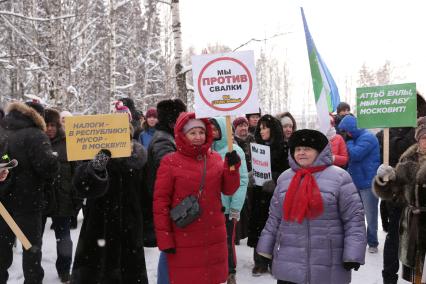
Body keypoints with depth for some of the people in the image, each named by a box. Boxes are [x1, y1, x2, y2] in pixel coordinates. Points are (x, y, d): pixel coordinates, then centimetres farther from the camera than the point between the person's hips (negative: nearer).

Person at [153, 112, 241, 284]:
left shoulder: (216, 159, 7)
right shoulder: (170, 162, -6)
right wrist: (164, 239, -10)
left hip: (214, 238, 4)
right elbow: (160, 202, -7)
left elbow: (229, 190, 4)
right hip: (183, 239, -4)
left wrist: (232, 167, -13)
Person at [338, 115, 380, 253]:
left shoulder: (367, 138, -15)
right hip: (356, 181, 9)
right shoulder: (357, 138, 13)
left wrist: (349, 142, -9)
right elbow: (351, 156, 19)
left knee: (370, 214, 3)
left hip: (368, 182, -9)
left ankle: (372, 243, 15)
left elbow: (354, 155, -23)